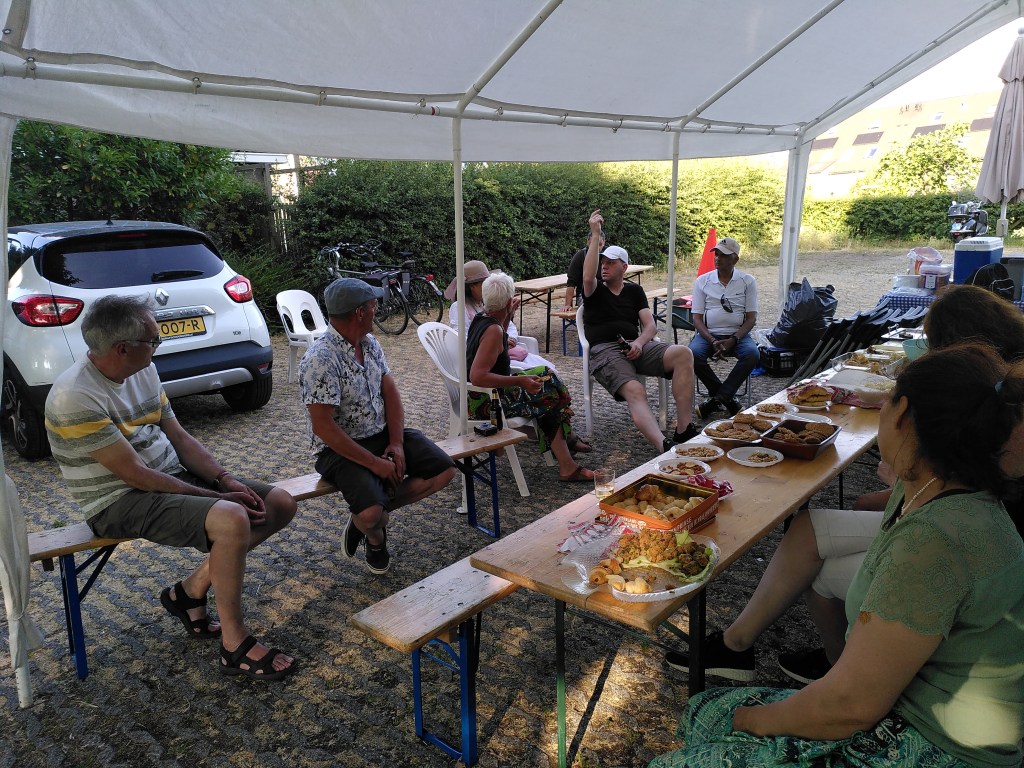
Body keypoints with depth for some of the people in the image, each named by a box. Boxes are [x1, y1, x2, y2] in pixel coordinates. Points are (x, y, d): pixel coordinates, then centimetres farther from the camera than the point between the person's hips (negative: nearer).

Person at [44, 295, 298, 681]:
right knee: (231, 520, -34)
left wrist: (227, 480, -7)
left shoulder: (143, 371, 5)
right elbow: (134, 474, -22)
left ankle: (191, 591, 9)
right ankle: (235, 646, -15)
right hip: (120, 502, -8)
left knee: (280, 504, -3)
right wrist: (217, 498, -20)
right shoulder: (75, 397, -21)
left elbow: (179, 437, 8)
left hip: (173, 476, 9)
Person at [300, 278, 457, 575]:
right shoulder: (321, 360, -23)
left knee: (445, 470, -5)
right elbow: (323, 427, -24)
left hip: (383, 434, 8)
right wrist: (374, 463, -21)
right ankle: (374, 535, 11)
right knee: (370, 513, -28)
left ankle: (379, 509, 7)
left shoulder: (369, 343, 3)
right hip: (340, 448, -7)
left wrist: (396, 443, -9)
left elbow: (390, 390, 5)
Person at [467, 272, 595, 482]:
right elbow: (477, 377, -32)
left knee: (545, 376, 12)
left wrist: (508, 316, 20)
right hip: (485, 402, -9)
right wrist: (519, 380, -29)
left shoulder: (481, 318, 4)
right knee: (550, 396, 1)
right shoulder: (493, 330, -24)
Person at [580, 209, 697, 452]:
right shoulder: (595, 291, 13)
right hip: (605, 350, -3)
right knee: (635, 391, -34)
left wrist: (639, 342, -12)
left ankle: (684, 430, -29)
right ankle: (664, 447, -52)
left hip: (636, 347, 4)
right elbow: (588, 277, -13)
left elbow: (650, 325, 12)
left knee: (683, 353, -25)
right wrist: (595, 235, -13)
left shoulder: (635, 291, 23)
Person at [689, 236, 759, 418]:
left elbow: (751, 318, 0)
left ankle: (717, 398, -21)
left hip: (737, 335, 0)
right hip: (709, 334, 1)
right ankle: (727, 398, -16)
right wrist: (713, 341, -16)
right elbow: (697, 318, 1)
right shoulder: (702, 281, 5)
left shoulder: (748, 281, 4)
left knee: (752, 354, -32)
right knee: (692, 354, -31)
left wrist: (733, 340, -17)